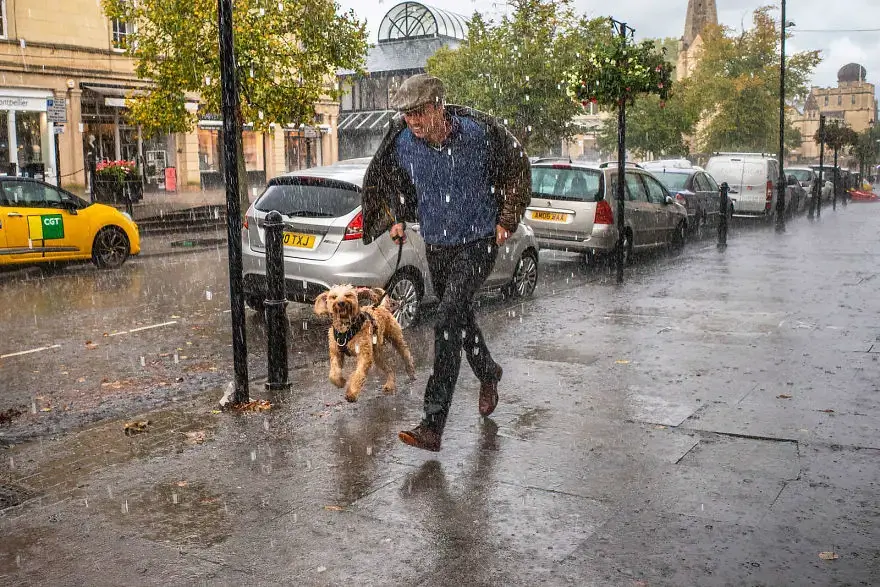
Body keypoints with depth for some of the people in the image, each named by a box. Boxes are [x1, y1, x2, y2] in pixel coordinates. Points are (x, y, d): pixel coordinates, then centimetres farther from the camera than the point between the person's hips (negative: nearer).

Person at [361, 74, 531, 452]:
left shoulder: (480, 133, -16)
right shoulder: (401, 143, -7)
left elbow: (518, 168, 1)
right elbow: (382, 180, 15)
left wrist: (507, 221, -1)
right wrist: (397, 219, 5)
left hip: (477, 241, -5)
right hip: (436, 244, 5)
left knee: (448, 320, -18)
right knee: (459, 317, 19)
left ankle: (433, 426, -19)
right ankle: (488, 374, 51)